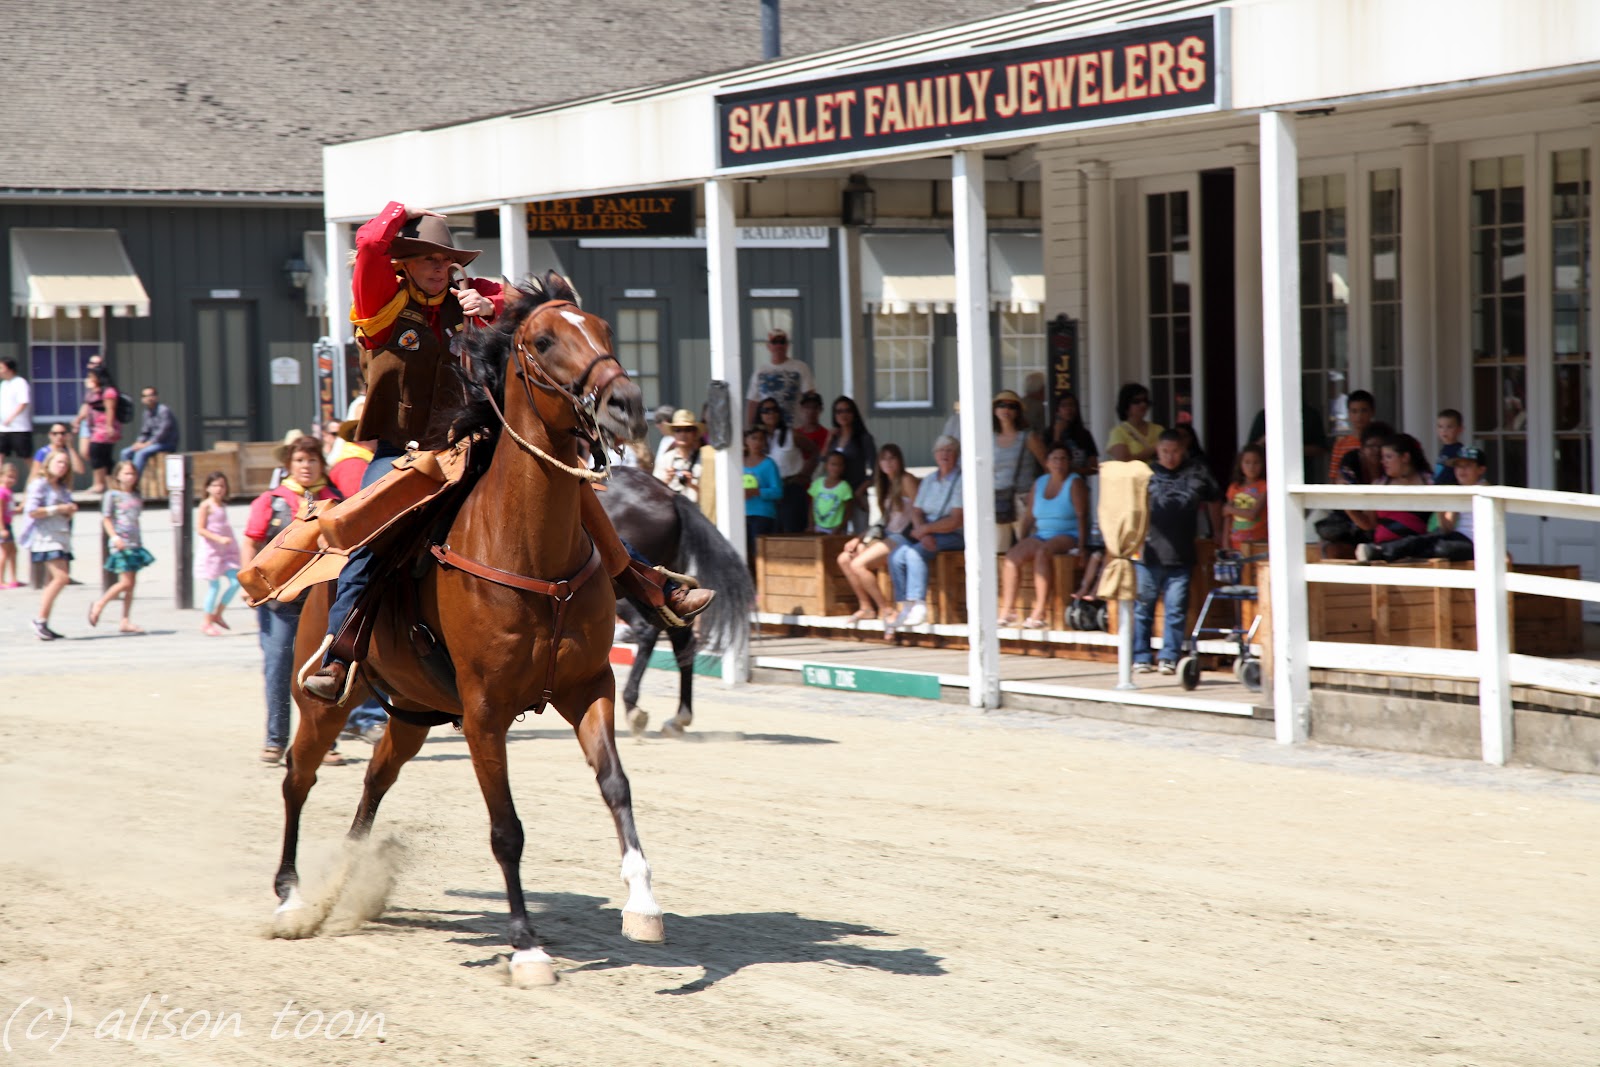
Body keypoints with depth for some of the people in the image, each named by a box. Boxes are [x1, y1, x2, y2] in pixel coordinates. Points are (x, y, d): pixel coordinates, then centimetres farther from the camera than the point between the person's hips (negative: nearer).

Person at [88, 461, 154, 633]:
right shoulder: (112, 495, -3)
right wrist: (114, 537, -18)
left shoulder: (137, 498, 14)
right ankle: (98, 605, 5)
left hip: (135, 544, 7)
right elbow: (106, 519, -5)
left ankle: (126, 622, 8)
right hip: (121, 544, -7)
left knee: (132, 583, 5)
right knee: (126, 582, -12)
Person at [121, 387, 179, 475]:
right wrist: (138, 443, -5)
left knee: (141, 453, -31)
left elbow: (163, 432, -19)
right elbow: (144, 434, 17)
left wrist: (146, 444, -19)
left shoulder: (164, 410, -12)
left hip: (167, 444, -8)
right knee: (126, 453, -4)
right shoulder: (146, 414, 13)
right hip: (153, 443, 8)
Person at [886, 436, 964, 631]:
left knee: (914, 553, -30)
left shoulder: (961, 481, -5)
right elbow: (916, 511, 9)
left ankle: (919, 607, -28)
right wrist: (924, 534, -11)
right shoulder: (928, 481, 17)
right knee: (896, 555, -18)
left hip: (952, 536, -7)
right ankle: (905, 608, -18)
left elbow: (955, 521, -13)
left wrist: (924, 529, -9)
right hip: (926, 533, 7)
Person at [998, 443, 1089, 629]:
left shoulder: (1074, 483, -2)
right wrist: (1022, 542, 9)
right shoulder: (1039, 483, 15)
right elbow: (1030, 516, 17)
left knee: (1042, 552, -36)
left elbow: (1081, 516, -11)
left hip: (1067, 536, -6)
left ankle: (1040, 613, -38)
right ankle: (1007, 611, -22)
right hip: (1041, 535, 6)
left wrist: (1081, 546, -20)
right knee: (1011, 557, -19)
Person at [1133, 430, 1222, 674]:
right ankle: (1141, 657, 11)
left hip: (1181, 556, 1)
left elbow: (1214, 502, 18)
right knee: (1143, 607, 3)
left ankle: (1169, 657, 8)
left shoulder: (1198, 473, 6)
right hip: (1149, 553, -1)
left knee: (1176, 609, 1)